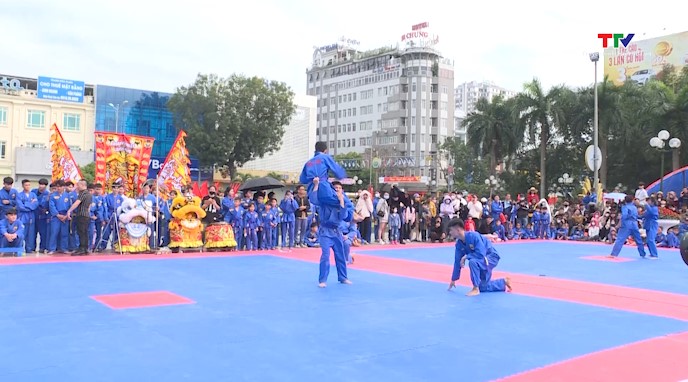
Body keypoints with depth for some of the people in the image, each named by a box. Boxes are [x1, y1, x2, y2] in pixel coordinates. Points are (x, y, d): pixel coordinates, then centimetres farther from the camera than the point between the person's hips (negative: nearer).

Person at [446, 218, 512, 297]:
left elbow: (481, 254, -36)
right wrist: (453, 280, 5)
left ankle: (475, 289, -22)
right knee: (483, 287, 12)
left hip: (491, 257, -8)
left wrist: (466, 256, -27)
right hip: (481, 261, 8)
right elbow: (457, 262, 1)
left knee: (472, 262, -37)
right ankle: (504, 282, 33)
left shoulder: (474, 236, -31)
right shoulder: (459, 244, -8)